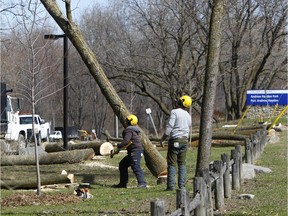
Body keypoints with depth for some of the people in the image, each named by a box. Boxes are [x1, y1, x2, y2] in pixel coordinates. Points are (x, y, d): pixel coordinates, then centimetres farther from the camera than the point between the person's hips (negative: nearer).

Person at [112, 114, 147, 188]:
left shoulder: (128, 130, -10)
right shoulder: (134, 130, 22)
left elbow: (126, 141, -24)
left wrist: (119, 146, -13)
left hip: (135, 151, -11)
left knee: (135, 166, -22)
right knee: (122, 165, 19)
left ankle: (142, 183, -34)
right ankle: (123, 183, 21)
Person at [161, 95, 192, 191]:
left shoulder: (175, 112, -9)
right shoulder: (188, 115, 13)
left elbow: (169, 127, -13)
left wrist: (162, 138, -4)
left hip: (175, 140, -6)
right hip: (184, 140, 6)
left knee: (172, 164, -3)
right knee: (182, 163, 10)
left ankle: (171, 185, -7)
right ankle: (182, 185, 5)